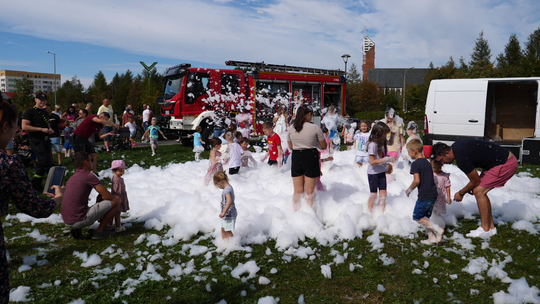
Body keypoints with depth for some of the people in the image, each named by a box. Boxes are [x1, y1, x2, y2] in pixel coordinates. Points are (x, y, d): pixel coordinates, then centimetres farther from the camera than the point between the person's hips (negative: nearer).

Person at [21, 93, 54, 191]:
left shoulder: (45, 112, 18)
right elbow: (24, 126, -15)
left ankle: (36, 185, 23)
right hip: (36, 141, -8)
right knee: (47, 164, -14)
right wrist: (41, 129, -18)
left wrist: (50, 130, 8)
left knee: (42, 164, 12)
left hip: (45, 141, 8)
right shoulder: (29, 112, -6)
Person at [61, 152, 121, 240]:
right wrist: (114, 196, 14)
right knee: (116, 200, -3)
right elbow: (107, 196, -12)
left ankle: (76, 229, 12)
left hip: (67, 222, 9)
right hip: (80, 220, -9)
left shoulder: (72, 178, 18)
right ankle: (99, 232, 4)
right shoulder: (89, 176, -10)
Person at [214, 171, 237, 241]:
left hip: (229, 214, -10)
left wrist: (224, 212, -39)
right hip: (226, 214, 10)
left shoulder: (227, 189, -25)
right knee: (223, 229, 21)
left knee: (228, 231, 1)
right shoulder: (228, 187, 7)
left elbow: (229, 201, -39)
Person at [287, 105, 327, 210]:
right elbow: (324, 146, -2)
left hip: (296, 158, 3)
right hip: (311, 157, -3)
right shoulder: (315, 128, -9)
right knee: (309, 191, 7)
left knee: (298, 190, 15)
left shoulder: (291, 129, 2)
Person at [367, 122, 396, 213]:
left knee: (383, 194, 9)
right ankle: (370, 212, 18)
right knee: (373, 194, 4)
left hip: (381, 172, 7)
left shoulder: (382, 143, 5)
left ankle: (383, 212, 19)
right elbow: (372, 162, -24)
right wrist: (386, 159, -25)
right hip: (373, 173, -7)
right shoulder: (372, 144, -20)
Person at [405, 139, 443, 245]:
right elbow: (430, 178, 17)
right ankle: (432, 237, 15)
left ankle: (438, 230, -2)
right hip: (433, 193, 9)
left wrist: (409, 189, -6)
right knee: (425, 217, 17)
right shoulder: (427, 162, 12)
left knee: (417, 216, 5)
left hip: (424, 196, -8)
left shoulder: (415, 164, -14)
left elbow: (417, 181, -22)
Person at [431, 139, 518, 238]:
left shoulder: (461, 158, -27)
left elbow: (475, 181, -15)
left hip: (506, 164, -10)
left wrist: (461, 193, 2)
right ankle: (491, 227, 15)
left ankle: (485, 230, -4)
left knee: (479, 191, -13)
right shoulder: (455, 147, 1)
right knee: (480, 191, 7)